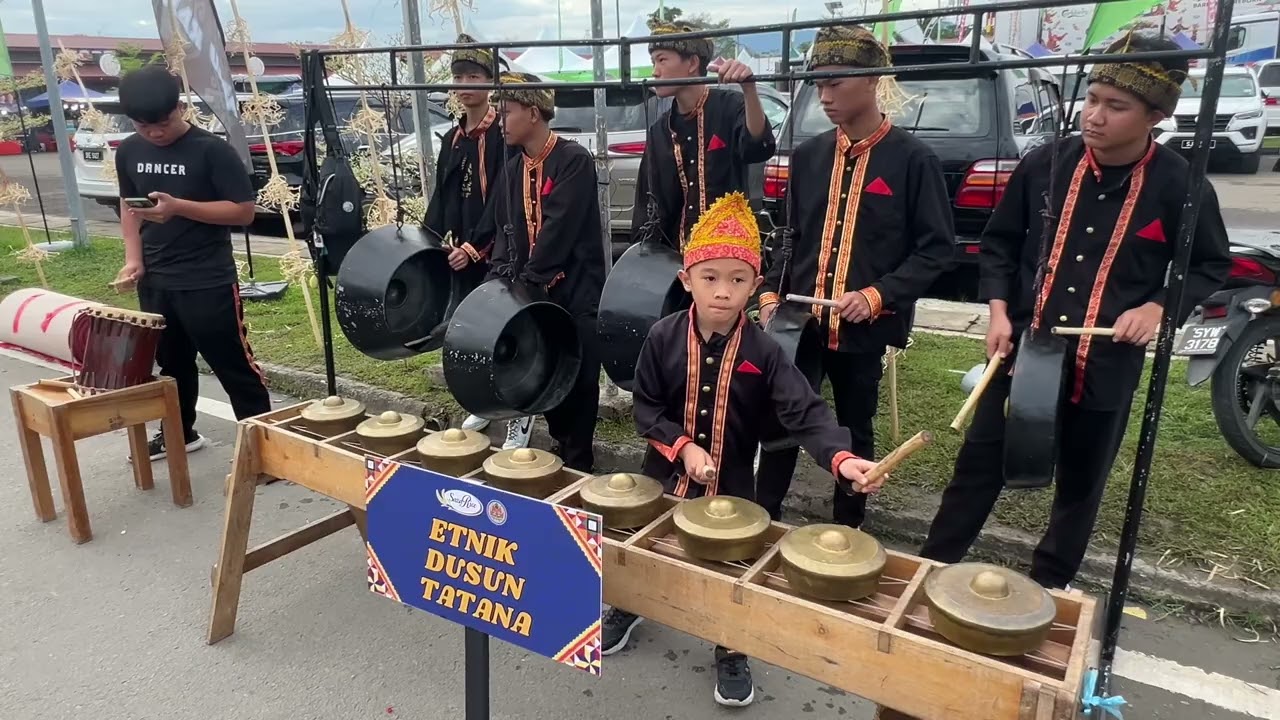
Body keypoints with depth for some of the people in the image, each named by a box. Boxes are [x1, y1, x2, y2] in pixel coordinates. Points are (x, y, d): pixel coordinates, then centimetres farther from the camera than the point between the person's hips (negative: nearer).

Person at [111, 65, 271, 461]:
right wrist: (134, 258, 5)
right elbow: (128, 205, 18)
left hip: (209, 282, -6)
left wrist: (179, 207, -23)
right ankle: (179, 433, 35)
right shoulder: (129, 152, 6)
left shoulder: (211, 149, -12)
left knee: (234, 365, -1)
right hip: (154, 282, 6)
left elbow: (243, 210, -14)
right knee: (171, 363, 19)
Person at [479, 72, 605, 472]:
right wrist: (500, 279, -6)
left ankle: (577, 463, 15)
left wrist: (528, 281, -19)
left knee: (577, 379, 2)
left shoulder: (574, 160, -11)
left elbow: (559, 227, -19)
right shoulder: (511, 172, 12)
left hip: (574, 292, -6)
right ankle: (562, 448, 29)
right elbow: (504, 230, 10)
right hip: (533, 293, 7)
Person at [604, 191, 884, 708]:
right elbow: (644, 407, -7)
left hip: (731, 486, -1)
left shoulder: (763, 352, -14)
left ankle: (731, 653, 36)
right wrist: (683, 447, -22)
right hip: (666, 475, 2)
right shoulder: (663, 338, -12)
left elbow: (805, 412, -21)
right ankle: (626, 608, 52)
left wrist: (841, 458, -39)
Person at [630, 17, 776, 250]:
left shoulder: (729, 107, -4)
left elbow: (759, 148, -26)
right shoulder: (659, 131, 9)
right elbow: (648, 204, 11)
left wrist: (748, 88, -40)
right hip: (675, 251, 5)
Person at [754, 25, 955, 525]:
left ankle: (846, 533, 29)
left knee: (855, 433, 13)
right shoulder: (808, 156, 7)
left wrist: (878, 296, -18)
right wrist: (771, 294, 1)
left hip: (864, 329, -3)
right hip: (799, 321, 4)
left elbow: (937, 248, -7)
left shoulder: (913, 159, -7)